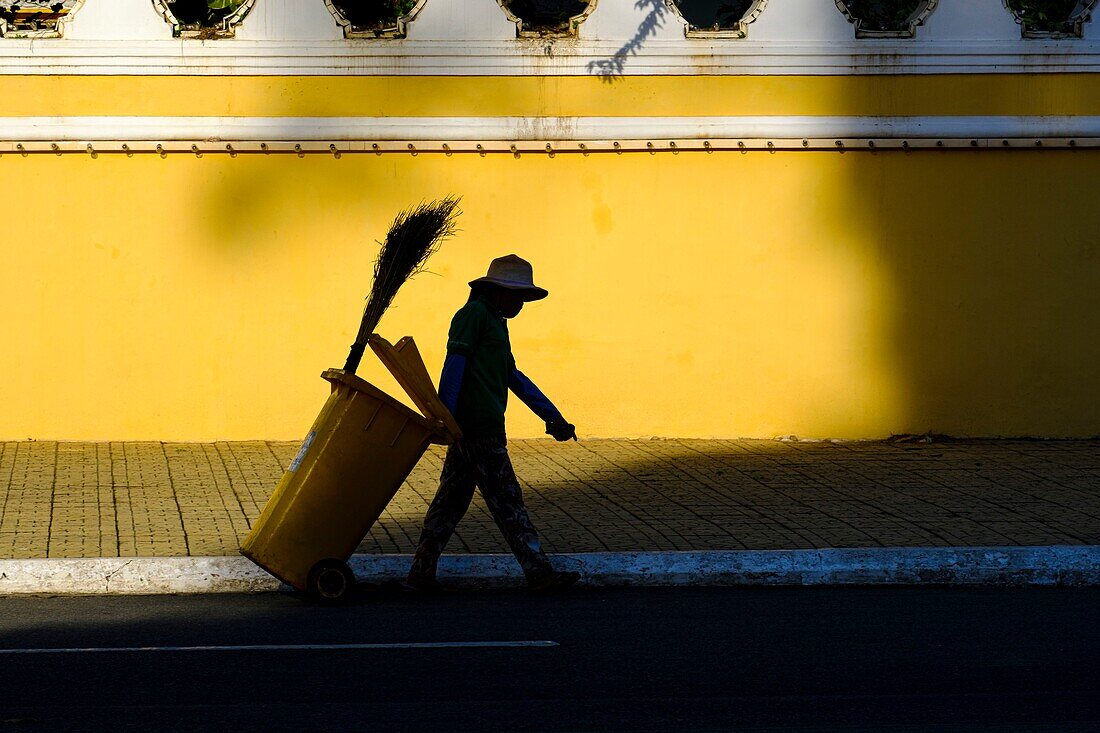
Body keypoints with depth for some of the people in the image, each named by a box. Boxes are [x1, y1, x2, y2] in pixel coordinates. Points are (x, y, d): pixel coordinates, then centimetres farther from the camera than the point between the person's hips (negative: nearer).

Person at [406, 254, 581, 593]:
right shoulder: (474, 314, -7)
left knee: (452, 500, 9)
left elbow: (514, 377, 27)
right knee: (506, 500, -6)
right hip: (481, 426, -10)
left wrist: (553, 416, 23)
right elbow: (455, 363, -15)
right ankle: (538, 573, -4)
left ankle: (421, 572, 10)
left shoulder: (495, 323, 24)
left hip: (471, 426, 10)